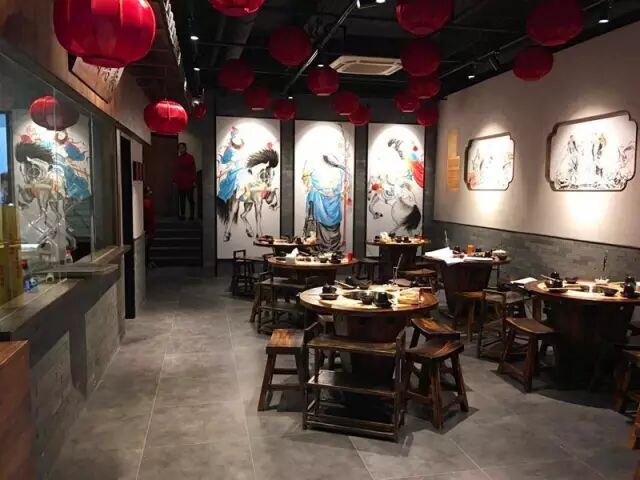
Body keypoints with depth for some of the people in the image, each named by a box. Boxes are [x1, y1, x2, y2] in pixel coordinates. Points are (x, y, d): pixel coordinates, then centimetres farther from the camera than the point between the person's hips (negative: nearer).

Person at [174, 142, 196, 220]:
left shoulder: (190, 157, -1)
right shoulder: (179, 158, 11)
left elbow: (193, 169, -3)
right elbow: (176, 170, 13)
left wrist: (194, 181, -8)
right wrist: (175, 181, 9)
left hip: (189, 182, -4)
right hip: (180, 182, 4)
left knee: (190, 199, -2)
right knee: (182, 199, 6)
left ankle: (192, 215, 3)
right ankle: (182, 215, 10)